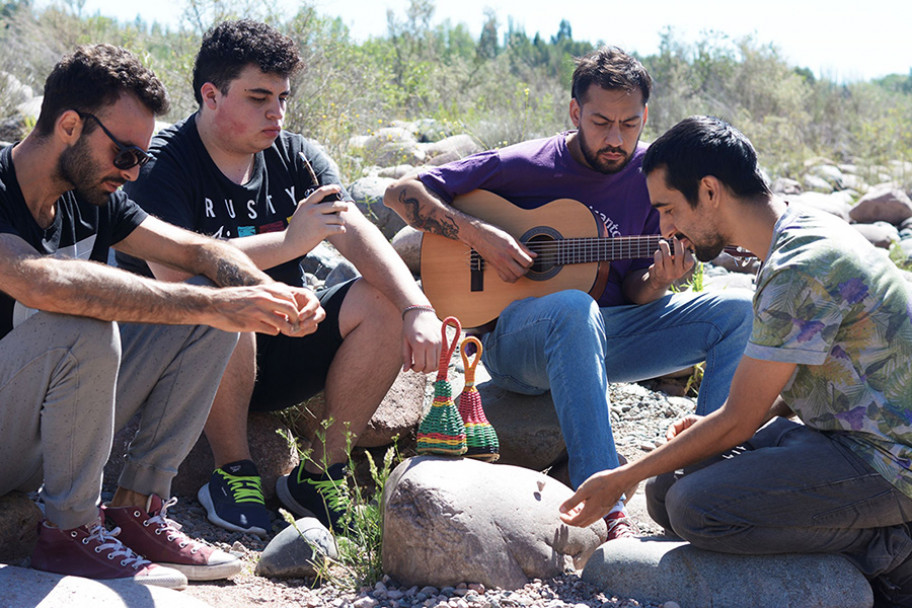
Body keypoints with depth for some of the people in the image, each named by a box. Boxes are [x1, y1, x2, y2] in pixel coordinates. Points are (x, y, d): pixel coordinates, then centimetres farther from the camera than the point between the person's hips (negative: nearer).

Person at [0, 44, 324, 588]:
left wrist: (274, 296, -16)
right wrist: (212, 305, -40)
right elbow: (44, 283, -42)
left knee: (207, 319, -2)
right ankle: (70, 532, -14)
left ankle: (138, 508, -1)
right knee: (83, 333, -35)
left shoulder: (92, 197, 2)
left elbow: (195, 250, 6)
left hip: (54, 432, 8)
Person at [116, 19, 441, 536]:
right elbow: (171, 270, -29)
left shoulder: (297, 157, 4)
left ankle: (320, 474, -7)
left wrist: (419, 309, -27)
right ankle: (233, 471, -15)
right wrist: (287, 242, -35)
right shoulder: (162, 164, -12)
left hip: (277, 354, 5)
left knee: (384, 301, -15)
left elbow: (358, 232, -10)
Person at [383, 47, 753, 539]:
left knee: (741, 311, -13)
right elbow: (402, 193, -7)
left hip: (606, 333, 5)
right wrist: (478, 235, -20)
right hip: (515, 338, -5)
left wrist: (658, 279, -16)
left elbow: (633, 292, 8)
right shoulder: (522, 166, -8)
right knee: (574, 306, -42)